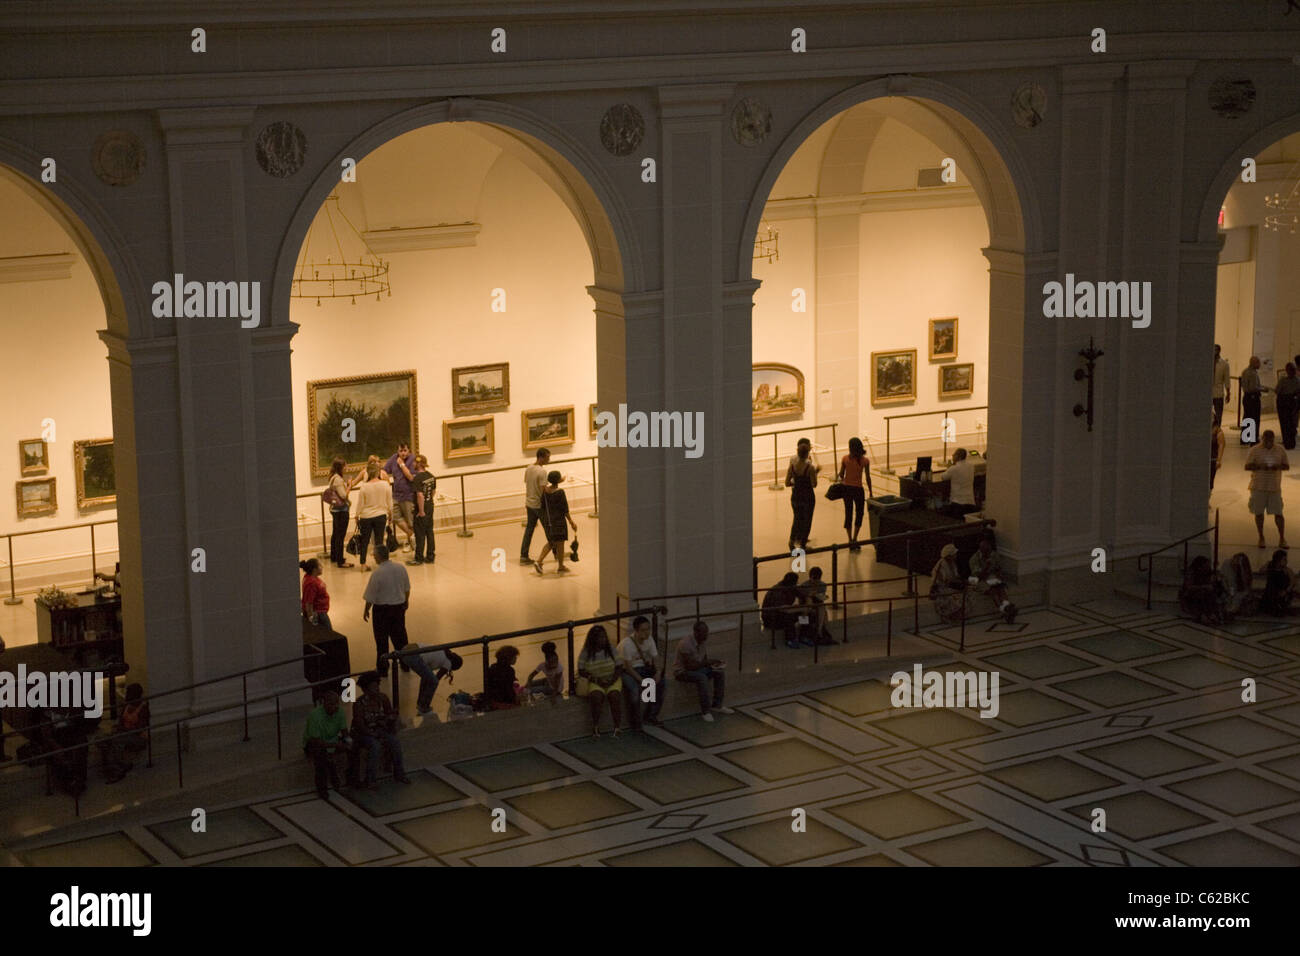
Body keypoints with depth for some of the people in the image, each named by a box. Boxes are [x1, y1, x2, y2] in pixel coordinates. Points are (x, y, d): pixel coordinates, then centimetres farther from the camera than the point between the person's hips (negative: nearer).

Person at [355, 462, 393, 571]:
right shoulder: (385, 485, -8)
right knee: (379, 540, 7)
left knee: (364, 541, 11)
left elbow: (360, 504, -5)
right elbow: (390, 503, 0)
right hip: (380, 516, 0)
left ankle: (363, 564, 14)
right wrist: (390, 514, 15)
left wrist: (357, 517, 9)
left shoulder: (364, 487, -11)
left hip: (366, 517, 0)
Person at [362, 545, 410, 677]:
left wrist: (366, 611, -1)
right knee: (400, 636, 20)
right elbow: (407, 588, 8)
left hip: (382, 608, -5)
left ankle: (382, 669, 16)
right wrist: (406, 601, 25)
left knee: (382, 640, 8)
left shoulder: (377, 573, -22)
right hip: (399, 606, 5)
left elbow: (370, 597, -16)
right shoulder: (400, 568, -5)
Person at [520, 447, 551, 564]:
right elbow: (543, 490, -22)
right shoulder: (542, 471, -20)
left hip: (529, 504, 7)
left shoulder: (528, 469, 5)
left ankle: (523, 556, 10)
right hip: (539, 505, -7)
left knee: (529, 529, 12)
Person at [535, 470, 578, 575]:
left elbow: (543, 506, 8)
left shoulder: (545, 490, 0)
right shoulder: (560, 492, -18)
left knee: (550, 543, 20)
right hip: (558, 521, -6)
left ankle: (538, 561, 8)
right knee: (560, 543, 7)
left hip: (547, 521, 6)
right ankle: (561, 567, 17)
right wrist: (571, 522, -5)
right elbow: (565, 510, -15)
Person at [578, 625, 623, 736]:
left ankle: (617, 727, -28)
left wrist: (614, 678, -15)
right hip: (595, 682, -1)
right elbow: (581, 671, -3)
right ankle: (595, 726, -20)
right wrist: (596, 679, -14)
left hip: (612, 680, 1)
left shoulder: (610, 650, 2)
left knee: (614, 695, -32)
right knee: (597, 696, -34)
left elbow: (618, 667, 4)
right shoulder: (586, 653, -3)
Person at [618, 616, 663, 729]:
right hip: (627, 671, -6)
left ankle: (650, 715, 2)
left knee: (660, 682, -14)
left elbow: (655, 658, 2)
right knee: (634, 688, -33)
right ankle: (636, 722, -12)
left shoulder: (649, 640, -4)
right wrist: (642, 680, -29)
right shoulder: (627, 643, -24)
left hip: (643, 668, 6)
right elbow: (628, 667, -23)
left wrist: (657, 673, -18)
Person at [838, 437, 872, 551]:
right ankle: (854, 540, 4)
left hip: (846, 489, 2)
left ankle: (850, 541, 15)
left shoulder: (845, 459, -7)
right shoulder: (864, 460, -10)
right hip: (858, 489, -2)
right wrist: (870, 492, 4)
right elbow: (868, 478, -6)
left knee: (848, 513, 13)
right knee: (859, 514, 12)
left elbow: (841, 475, -1)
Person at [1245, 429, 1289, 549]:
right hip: (1258, 487, -1)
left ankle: (1282, 539, 8)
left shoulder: (1280, 451, 5)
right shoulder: (1255, 450, -2)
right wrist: (1260, 466, -22)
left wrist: (1279, 466, -14)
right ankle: (1261, 538, 18)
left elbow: (1287, 466, 9)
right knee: (1259, 513, 5)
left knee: (1278, 513, -1)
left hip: (1275, 487, 1)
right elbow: (1247, 466, -5)